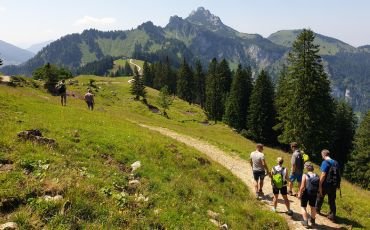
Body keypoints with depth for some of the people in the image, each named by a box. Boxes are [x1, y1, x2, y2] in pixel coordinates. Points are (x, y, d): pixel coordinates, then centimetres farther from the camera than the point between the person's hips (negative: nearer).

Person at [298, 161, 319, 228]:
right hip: (314, 194, 5)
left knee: (303, 207, 13)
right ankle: (313, 221, 39)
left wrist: (299, 193, -7)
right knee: (313, 207, 24)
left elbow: (302, 187, -20)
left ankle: (305, 222, 13)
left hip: (306, 194, -4)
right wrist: (316, 192, 14)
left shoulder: (305, 175, -17)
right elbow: (319, 187, -2)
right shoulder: (317, 176, -4)